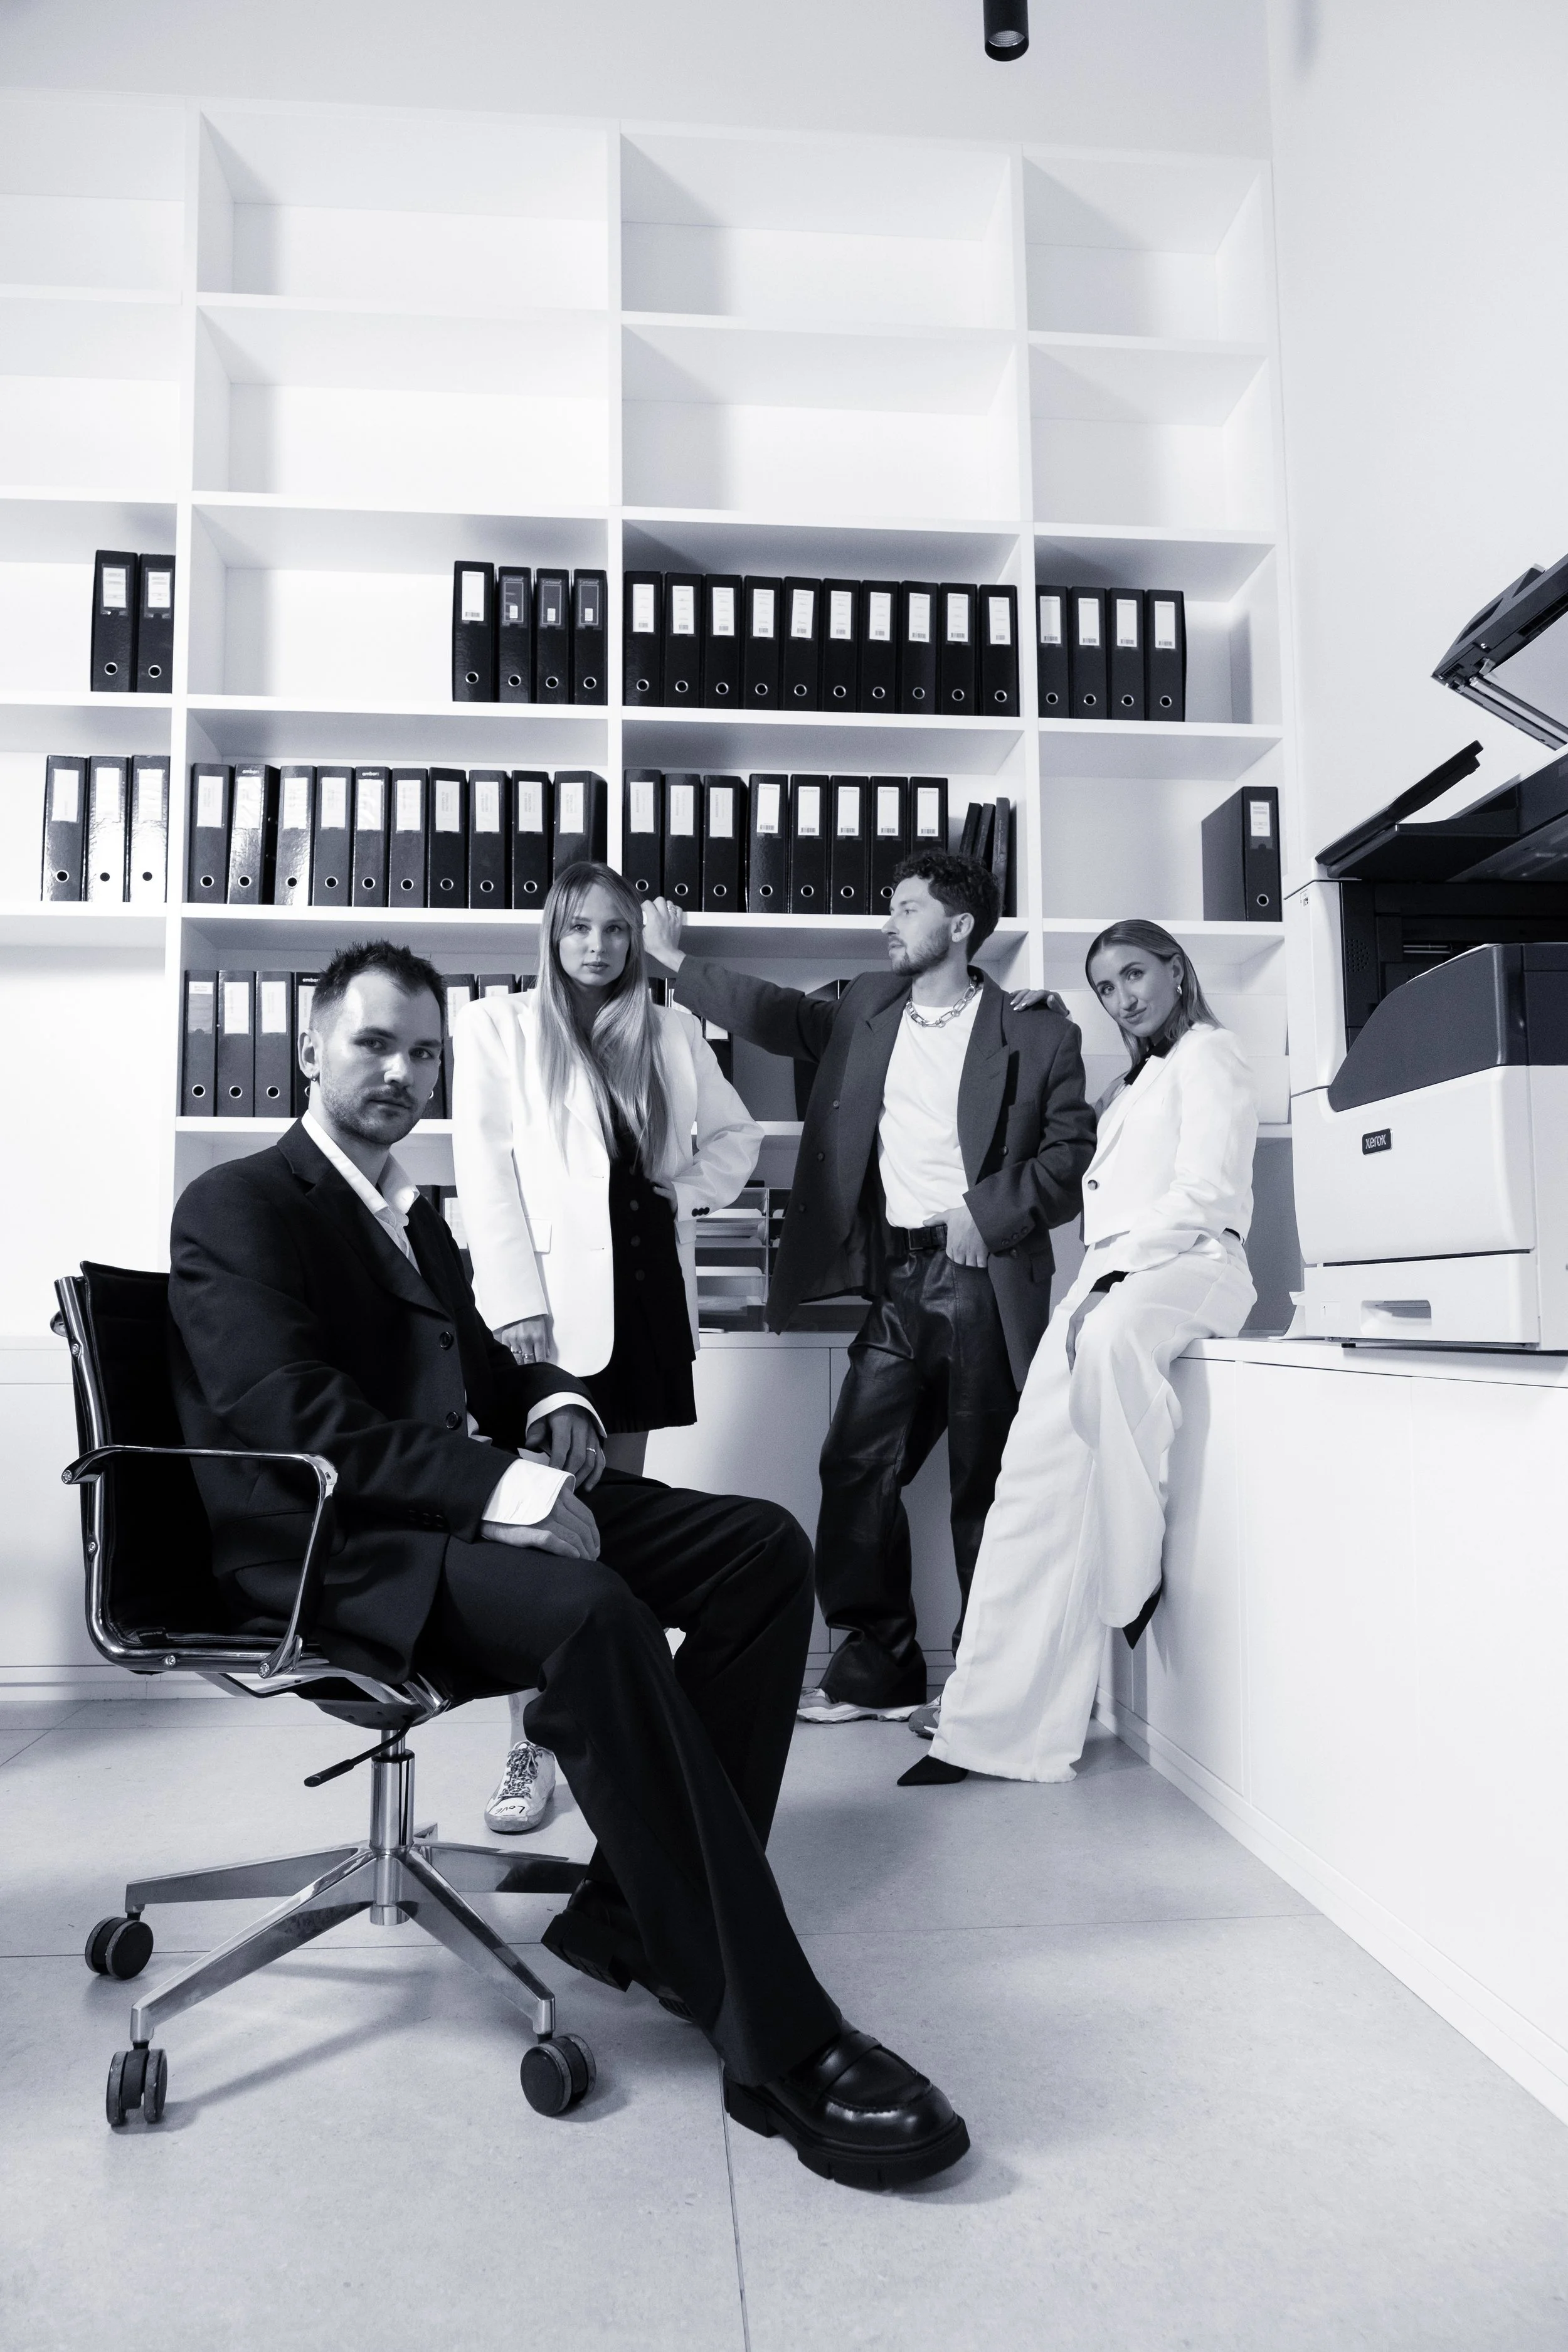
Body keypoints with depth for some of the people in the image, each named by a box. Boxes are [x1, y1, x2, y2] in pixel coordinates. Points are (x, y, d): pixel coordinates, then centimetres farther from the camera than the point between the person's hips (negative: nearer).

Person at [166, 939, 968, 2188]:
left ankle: (639, 1910, -7)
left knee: (765, 1545, -8)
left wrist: (550, 1402, 3)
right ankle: (780, 2046, -29)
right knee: (589, 1611, -37)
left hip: (458, 1512, 9)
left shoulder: (418, 1217, 26)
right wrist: (498, 1485, -26)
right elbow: (294, 1415, -16)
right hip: (332, 1546, -8)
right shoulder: (237, 1207, -1)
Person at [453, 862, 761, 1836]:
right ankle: (533, 1745, 0)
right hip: (555, 1296, -4)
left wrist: (691, 1192, 4)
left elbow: (737, 1133, 25)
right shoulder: (500, 1027, 4)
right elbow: (485, 1168, -4)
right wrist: (517, 1303, -14)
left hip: (649, 1289, 4)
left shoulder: (672, 1032, 15)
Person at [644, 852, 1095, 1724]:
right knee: (857, 1468, 2)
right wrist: (679, 962, 15)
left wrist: (989, 1214, -14)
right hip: (897, 1283, 5)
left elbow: (1076, 1152, -4)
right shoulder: (867, 1009, 13)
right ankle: (881, 1665, 16)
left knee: (986, 1486, 3)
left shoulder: (1038, 1033, -1)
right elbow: (779, 1014, 18)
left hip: (985, 1284, -4)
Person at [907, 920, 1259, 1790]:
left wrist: (1111, 1279, -14)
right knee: (1033, 1482, -13)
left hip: (1188, 1264, -7)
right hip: (1110, 1281, 7)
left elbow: (1204, 1191, -8)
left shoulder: (1208, 1054, 7)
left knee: (1114, 1339, -43)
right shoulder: (1130, 1084, 31)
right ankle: (998, 1728, -17)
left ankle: (1134, 1570, -25)